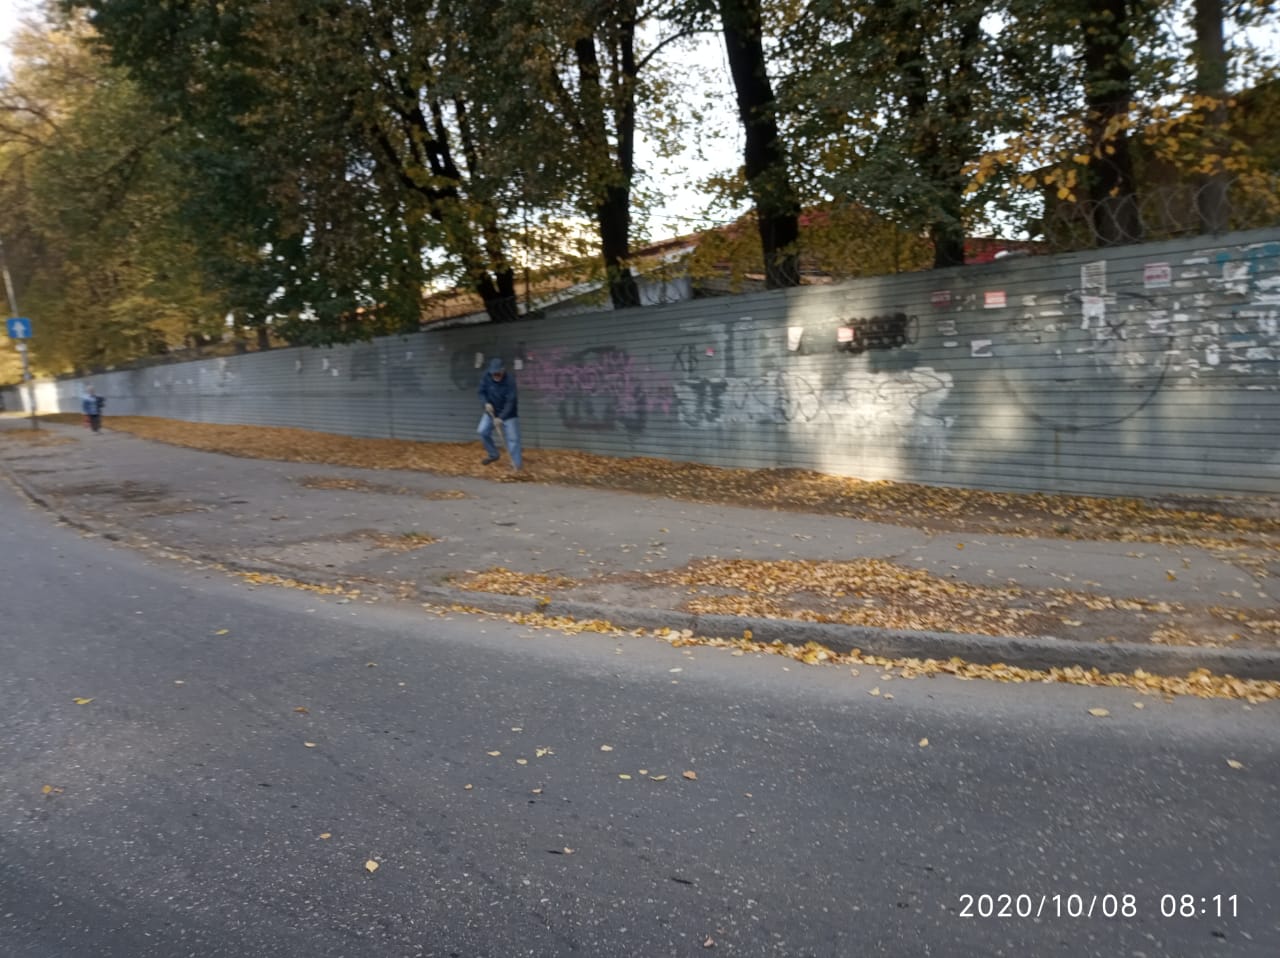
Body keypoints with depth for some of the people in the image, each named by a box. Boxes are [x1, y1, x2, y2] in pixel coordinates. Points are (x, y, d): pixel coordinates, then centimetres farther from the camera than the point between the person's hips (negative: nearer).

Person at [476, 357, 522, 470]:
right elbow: (481, 392, -2)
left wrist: (501, 417, -34)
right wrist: (486, 403, -23)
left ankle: (517, 463, 2)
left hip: (508, 414, -4)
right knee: (482, 431, -5)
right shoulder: (486, 377, -14)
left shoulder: (509, 382, -26)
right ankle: (493, 454, 15)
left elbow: (510, 402, -28)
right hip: (491, 412, 5)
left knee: (512, 438, -6)